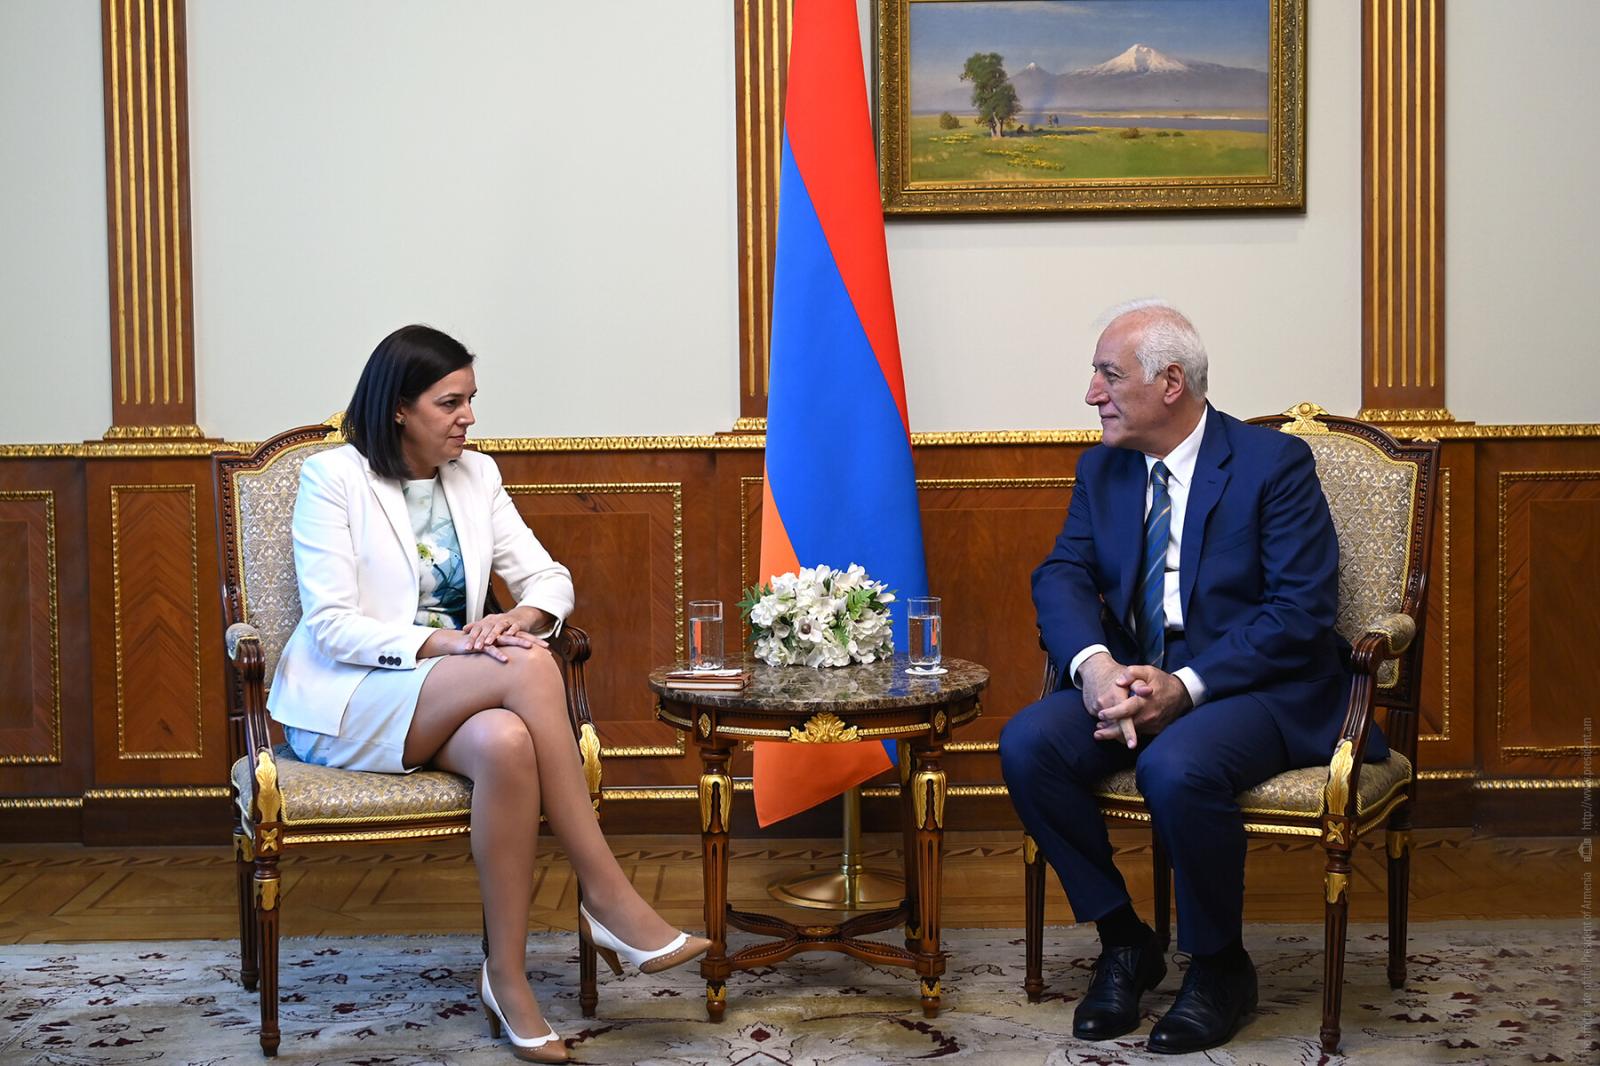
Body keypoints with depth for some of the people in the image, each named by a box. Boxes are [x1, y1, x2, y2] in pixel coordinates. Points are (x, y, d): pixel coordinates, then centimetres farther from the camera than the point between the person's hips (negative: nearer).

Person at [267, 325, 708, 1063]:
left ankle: (507, 978, -29)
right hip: (347, 704, -4)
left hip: (448, 703, 5)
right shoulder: (333, 477, -6)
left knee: (506, 743, -36)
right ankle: (608, 897, -28)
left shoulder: (475, 476, 10)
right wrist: (439, 643, -27)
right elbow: (332, 625, -13)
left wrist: (521, 618, -17)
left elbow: (549, 579, 7)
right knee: (527, 668, -32)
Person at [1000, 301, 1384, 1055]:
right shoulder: (1102, 469, 10)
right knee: (1026, 743, -20)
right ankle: (1123, 942, -2)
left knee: (1177, 766, -36)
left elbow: (1302, 610, -15)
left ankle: (1219, 967, -9)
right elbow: (1062, 576, 1)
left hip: (1255, 687, -6)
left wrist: (1187, 685, -24)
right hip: (1134, 680, 6)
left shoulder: (1273, 463, -9)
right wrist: (1093, 663, -22)